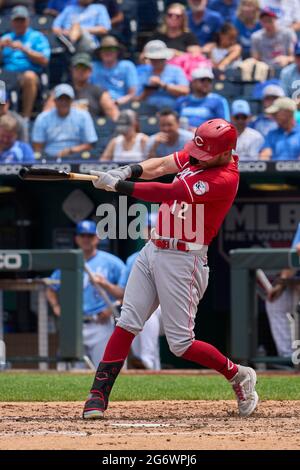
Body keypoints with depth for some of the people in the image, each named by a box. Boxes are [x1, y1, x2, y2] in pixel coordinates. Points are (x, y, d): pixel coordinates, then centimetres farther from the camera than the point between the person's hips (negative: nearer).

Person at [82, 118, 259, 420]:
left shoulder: (225, 179, -22)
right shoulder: (197, 154, 5)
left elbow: (167, 193, -26)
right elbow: (162, 166, 2)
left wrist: (118, 185, -24)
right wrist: (129, 171, -18)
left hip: (182, 261, -7)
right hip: (152, 252, 7)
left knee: (181, 345, -3)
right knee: (126, 325, -1)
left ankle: (237, 375, 19)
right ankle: (98, 395, -1)